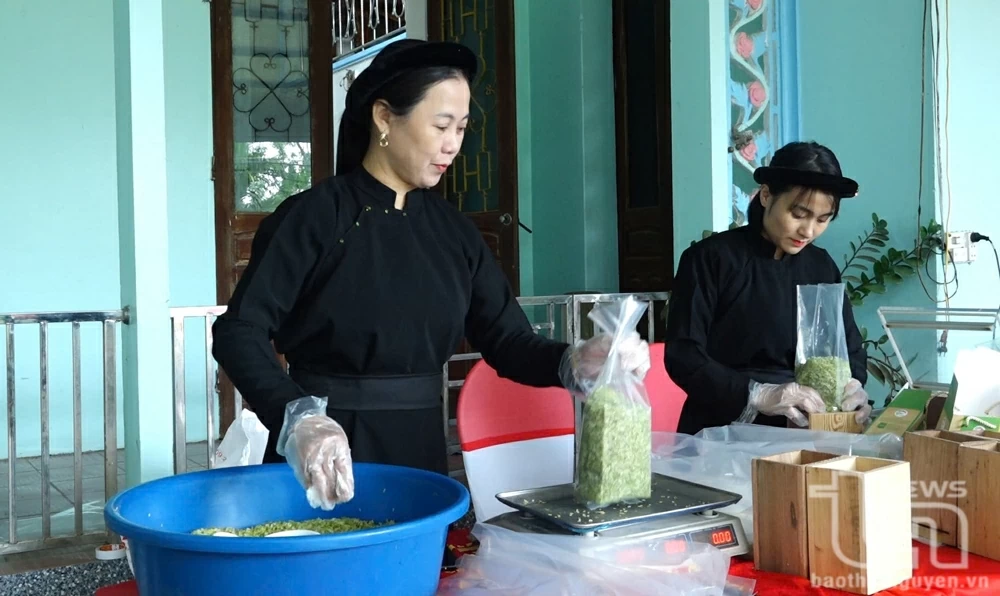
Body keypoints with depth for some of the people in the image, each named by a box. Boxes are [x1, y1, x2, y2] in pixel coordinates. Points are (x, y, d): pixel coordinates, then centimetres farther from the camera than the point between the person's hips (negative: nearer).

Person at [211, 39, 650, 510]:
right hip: (324, 457, -5)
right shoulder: (314, 216, -11)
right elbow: (239, 332, -17)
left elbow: (507, 340, 3)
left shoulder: (452, 228, 5)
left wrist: (574, 362, -17)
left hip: (419, 450, 5)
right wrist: (297, 417, -34)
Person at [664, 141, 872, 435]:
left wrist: (853, 386, -10)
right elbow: (682, 355, -11)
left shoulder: (822, 267, 10)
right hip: (722, 430, -3)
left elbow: (851, 348, 13)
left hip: (804, 431, 3)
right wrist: (757, 394, -24)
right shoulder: (710, 258, -5)